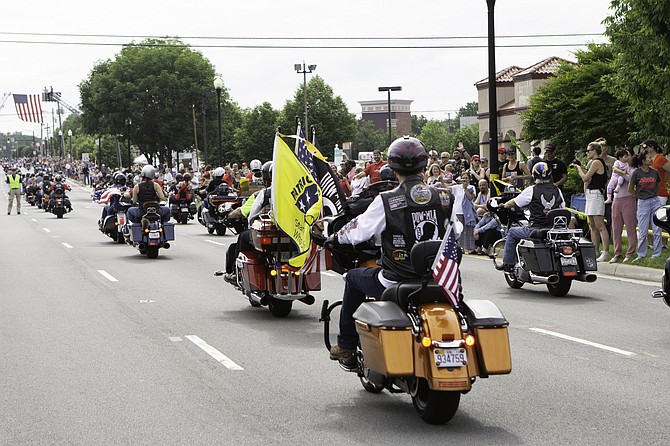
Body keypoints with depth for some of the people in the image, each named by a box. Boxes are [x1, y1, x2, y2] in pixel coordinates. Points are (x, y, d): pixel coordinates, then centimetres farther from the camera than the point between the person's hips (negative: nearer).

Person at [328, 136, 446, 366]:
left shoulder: (386, 200, -12)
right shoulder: (441, 196, -1)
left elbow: (358, 232, -7)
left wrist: (336, 237, 14)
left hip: (396, 283, -4)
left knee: (354, 278, 23)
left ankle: (346, 347, 27)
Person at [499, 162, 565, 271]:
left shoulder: (531, 190, -7)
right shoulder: (557, 190, 6)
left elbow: (514, 203, 3)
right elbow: (562, 208, 12)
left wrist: (503, 206, 22)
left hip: (536, 230, -5)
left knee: (512, 232, 19)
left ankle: (508, 263, 18)